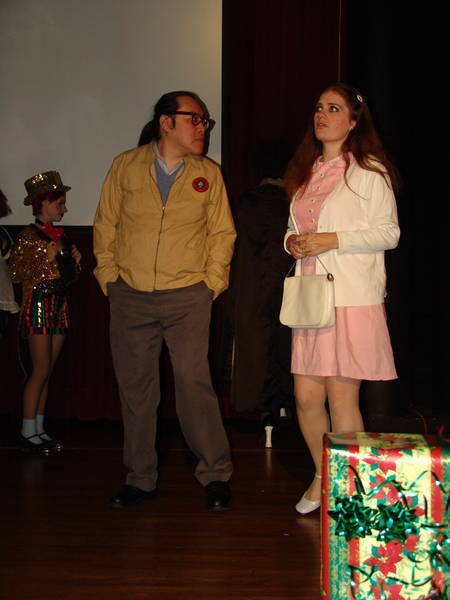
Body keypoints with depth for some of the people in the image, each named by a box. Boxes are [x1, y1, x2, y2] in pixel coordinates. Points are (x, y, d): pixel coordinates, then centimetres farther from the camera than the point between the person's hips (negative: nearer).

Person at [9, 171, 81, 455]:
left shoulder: (61, 236, 15)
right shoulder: (28, 236, -7)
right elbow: (16, 274, -12)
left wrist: (75, 262, 3)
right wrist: (47, 259, -18)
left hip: (59, 306, 7)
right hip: (38, 306, -7)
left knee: (47, 371, 7)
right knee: (41, 370, -8)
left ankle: (39, 429, 12)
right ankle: (28, 432, -1)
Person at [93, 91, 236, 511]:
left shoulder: (208, 173, 6)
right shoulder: (125, 166, 4)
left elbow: (221, 232, 10)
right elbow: (105, 225, 10)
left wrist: (212, 281, 1)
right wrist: (109, 276, 4)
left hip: (187, 296, -1)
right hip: (130, 298, 1)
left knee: (193, 381, -9)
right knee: (134, 386, 6)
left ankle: (215, 475, 6)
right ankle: (140, 479, 19)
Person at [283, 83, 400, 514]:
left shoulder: (368, 171, -2)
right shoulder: (305, 171, 18)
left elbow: (389, 233, -6)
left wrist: (332, 240, -14)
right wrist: (292, 241, 3)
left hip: (352, 298, -6)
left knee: (342, 398, -4)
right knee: (306, 397, 6)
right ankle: (323, 477, 27)